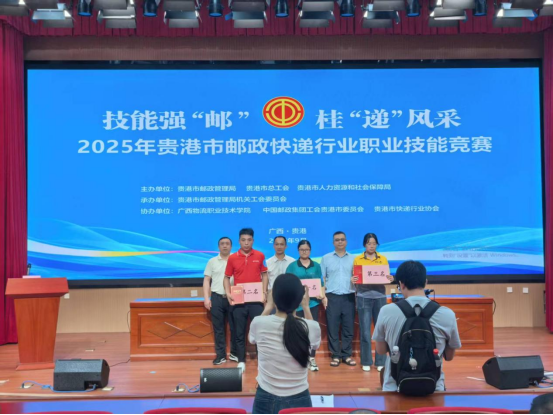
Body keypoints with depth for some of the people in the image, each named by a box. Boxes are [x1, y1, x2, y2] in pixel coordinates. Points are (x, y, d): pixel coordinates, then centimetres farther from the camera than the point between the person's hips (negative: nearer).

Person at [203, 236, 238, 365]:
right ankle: (220, 355, 11)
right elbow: (206, 280, 8)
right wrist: (206, 298, -1)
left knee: (235, 327, 2)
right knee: (218, 328, 4)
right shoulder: (212, 261, 9)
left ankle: (234, 353, 15)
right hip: (217, 298, 1)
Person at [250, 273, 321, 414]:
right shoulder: (312, 327, -14)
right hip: (299, 400, 0)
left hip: (266, 400, 0)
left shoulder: (259, 323, -15)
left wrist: (268, 306, 15)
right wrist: (306, 307, 16)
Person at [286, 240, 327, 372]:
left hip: (313, 302, 1)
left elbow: (321, 283, 9)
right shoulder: (292, 266, 5)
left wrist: (323, 296, -4)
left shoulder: (316, 266, 11)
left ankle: (311, 358, 8)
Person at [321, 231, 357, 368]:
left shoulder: (353, 258, 10)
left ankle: (347, 355, 13)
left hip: (349, 297, 1)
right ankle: (335, 355, 9)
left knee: (348, 327, 3)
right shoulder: (326, 258, 7)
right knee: (332, 328, 0)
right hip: (332, 297, -1)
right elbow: (321, 278, 6)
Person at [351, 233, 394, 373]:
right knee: (365, 331, 0)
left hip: (380, 297, 1)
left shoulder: (383, 259, 8)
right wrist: (352, 280, -18)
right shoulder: (357, 260, 3)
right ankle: (366, 362, 9)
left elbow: (387, 277, 9)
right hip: (364, 297, -1)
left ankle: (381, 362, 9)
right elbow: (355, 278, 4)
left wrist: (391, 279, -12)